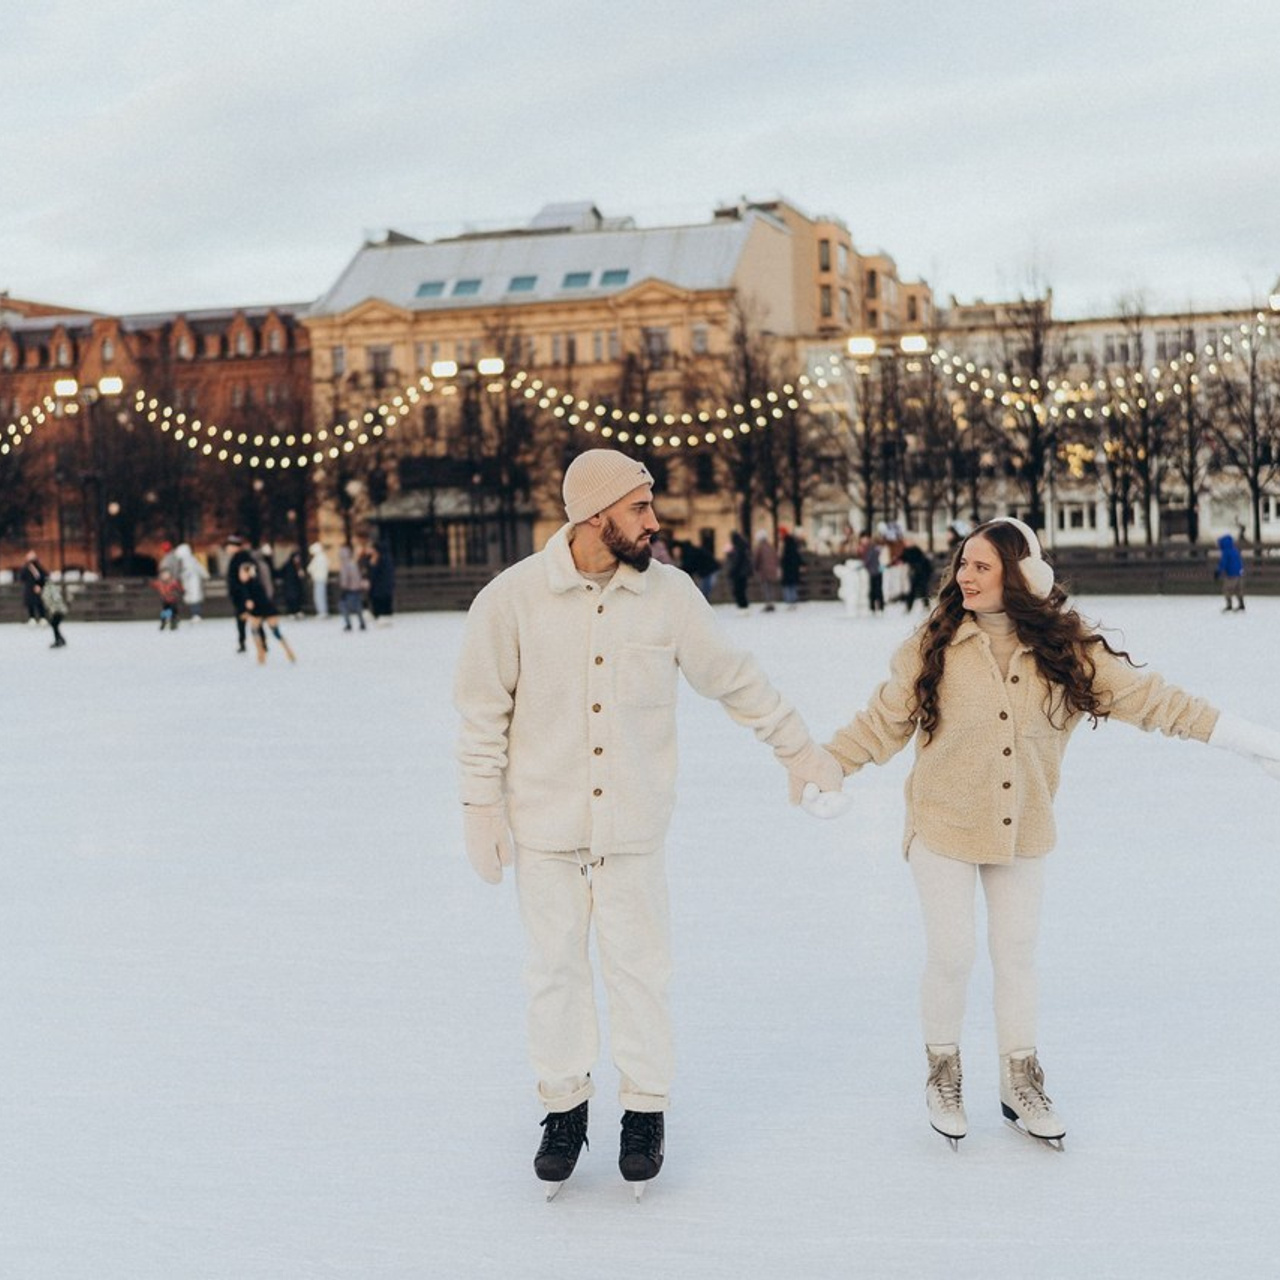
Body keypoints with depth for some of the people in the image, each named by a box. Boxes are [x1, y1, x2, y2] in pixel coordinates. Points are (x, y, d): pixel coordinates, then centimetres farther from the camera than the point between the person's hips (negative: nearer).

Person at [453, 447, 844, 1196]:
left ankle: (646, 1108, 24)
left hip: (632, 825, 1)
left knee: (639, 968, 6)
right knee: (555, 969, 10)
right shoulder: (515, 597, -9)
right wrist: (482, 804, 0)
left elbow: (734, 678, 7)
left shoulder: (668, 592, -5)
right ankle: (564, 1106, 27)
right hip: (545, 824, 0)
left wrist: (798, 748, 12)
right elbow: (484, 709, 0)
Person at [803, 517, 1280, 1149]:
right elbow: (884, 718, -4)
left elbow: (1143, 694, -5)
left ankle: (1020, 1084, 30)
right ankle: (943, 1074, 26)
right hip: (944, 824, -2)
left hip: (1022, 829, 2)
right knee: (950, 955, 1)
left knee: (1016, 954, 13)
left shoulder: (1064, 647, -7)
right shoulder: (933, 644, -10)